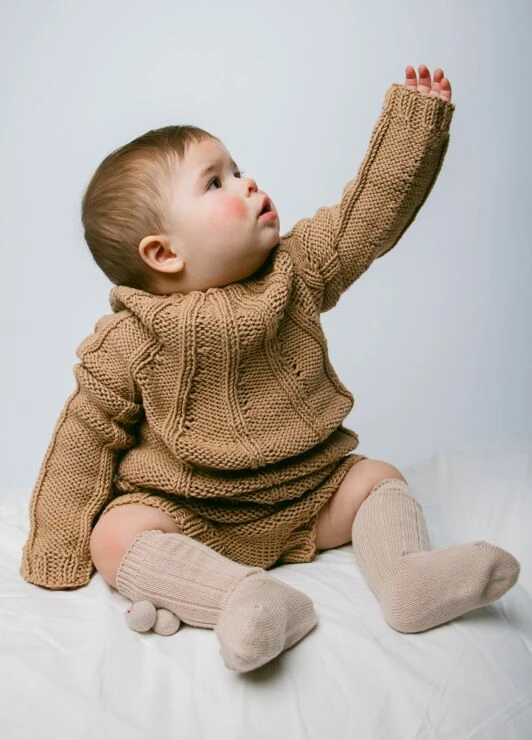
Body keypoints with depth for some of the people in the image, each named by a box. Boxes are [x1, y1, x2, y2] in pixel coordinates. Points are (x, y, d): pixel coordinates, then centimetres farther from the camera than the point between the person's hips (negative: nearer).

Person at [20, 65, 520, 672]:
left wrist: (415, 117, -4)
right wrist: (57, 548, -5)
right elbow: (86, 437, -6)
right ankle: (252, 600, -37)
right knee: (115, 537, -25)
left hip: (305, 491, 4)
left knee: (377, 478, -6)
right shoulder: (127, 344, -14)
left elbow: (368, 214, -1)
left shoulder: (297, 272, -5)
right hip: (184, 512, -3)